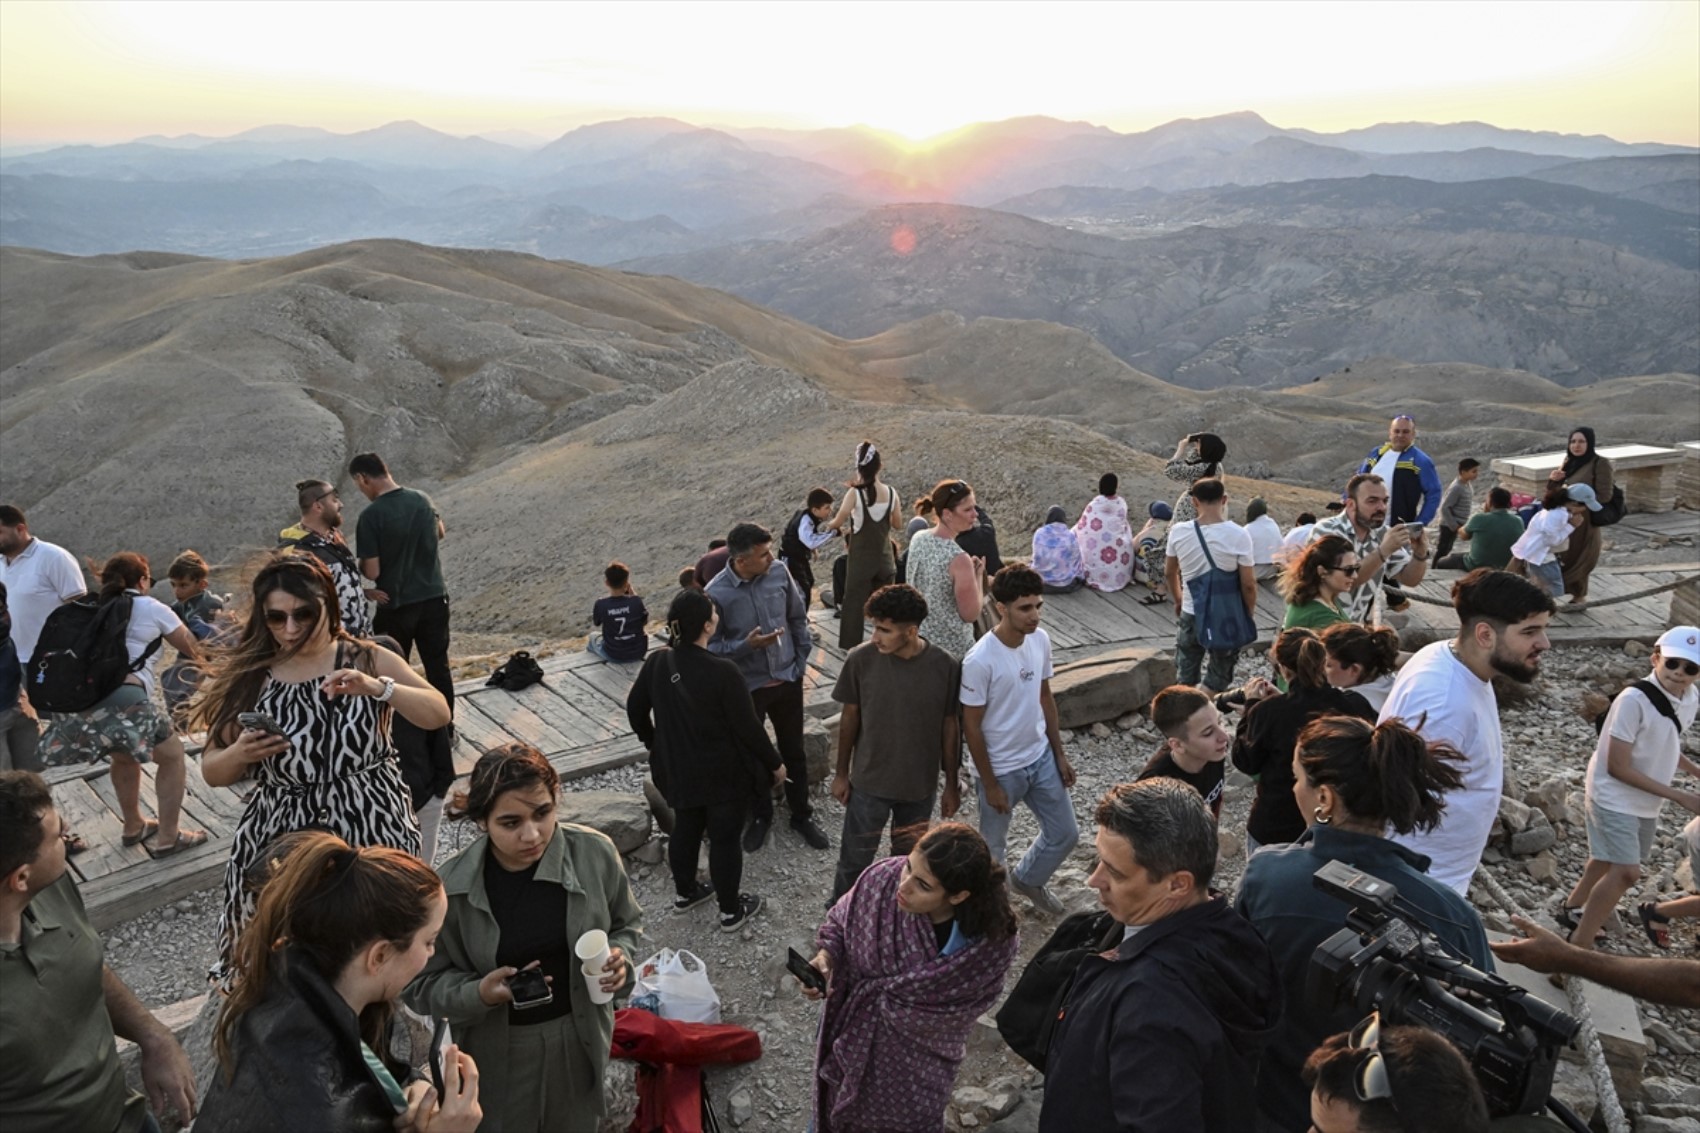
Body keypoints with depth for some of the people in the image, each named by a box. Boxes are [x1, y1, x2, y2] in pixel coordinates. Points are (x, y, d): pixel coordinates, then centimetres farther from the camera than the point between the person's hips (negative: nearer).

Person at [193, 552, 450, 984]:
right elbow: (212, 772, 10)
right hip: (279, 839, 2)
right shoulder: (247, 678, 5)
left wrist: (378, 688, -26)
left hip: (372, 833, -1)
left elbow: (438, 714, -11)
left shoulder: (367, 661, 1)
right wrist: (239, 754, -12)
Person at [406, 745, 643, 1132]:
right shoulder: (450, 887, -22)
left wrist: (620, 956, -20)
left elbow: (626, 923, 1)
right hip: (498, 1048, -2)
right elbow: (421, 985, -10)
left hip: (580, 1035, 2)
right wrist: (479, 994, -28)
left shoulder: (594, 853, -18)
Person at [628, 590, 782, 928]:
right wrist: (774, 763, -5)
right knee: (725, 839, 10)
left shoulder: (657, 662, -9)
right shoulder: (722, 672, -27)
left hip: (679, 771, 6)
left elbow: (635, 708, 5)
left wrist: (652, 743, 23)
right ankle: (731, 911, 26)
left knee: (685, 829, 25)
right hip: (724, 774, -6)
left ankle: (685, 893, 45)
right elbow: (748, 726, -20)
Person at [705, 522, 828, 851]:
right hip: (746, 688, -3)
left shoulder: (779, 572, -11)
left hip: (787, 680, 3)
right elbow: (711, 646, -14)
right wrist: (746, 645, -28)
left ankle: (802, 815, 36)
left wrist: (802, 660, 3)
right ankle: (761, 816, 39)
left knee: (794, 751, 17)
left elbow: (798, 617, 4)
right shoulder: (716, 594, -22)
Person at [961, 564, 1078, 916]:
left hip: (1041, 759, 6)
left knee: (1065, 834, 19)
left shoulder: (1041, 640, -7)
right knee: (992, 849, 13)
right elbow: (972, 727, -18)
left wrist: (1059, 754, 11)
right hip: (1001, 769, -6)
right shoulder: (980, 660, -27)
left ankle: (1027, 879, 47)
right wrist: (990, 784, -13)